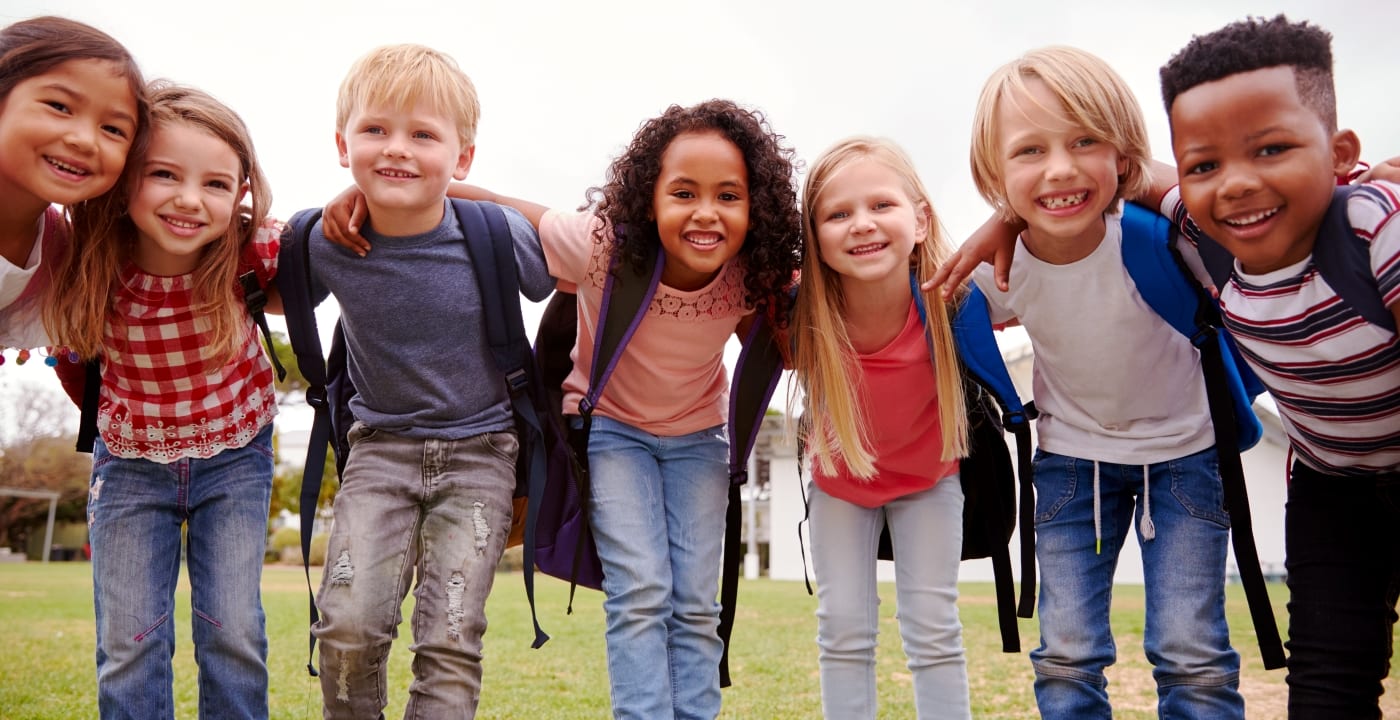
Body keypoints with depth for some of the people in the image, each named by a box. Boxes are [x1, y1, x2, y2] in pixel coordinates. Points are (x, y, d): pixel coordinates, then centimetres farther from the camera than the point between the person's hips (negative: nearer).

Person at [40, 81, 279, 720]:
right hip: (131, 458, 1)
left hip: (234, 454, -1)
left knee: (233, 634, -1)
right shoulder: (93, 263, -19)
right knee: (127, 644, 3)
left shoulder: (249, 247, -25)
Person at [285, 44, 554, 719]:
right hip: (381, 446, 2)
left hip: (479, 453, -1)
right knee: (347, 626, -12)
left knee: (450, 644, -6)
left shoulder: (498, 237, -16)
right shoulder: (324, 243, -10)